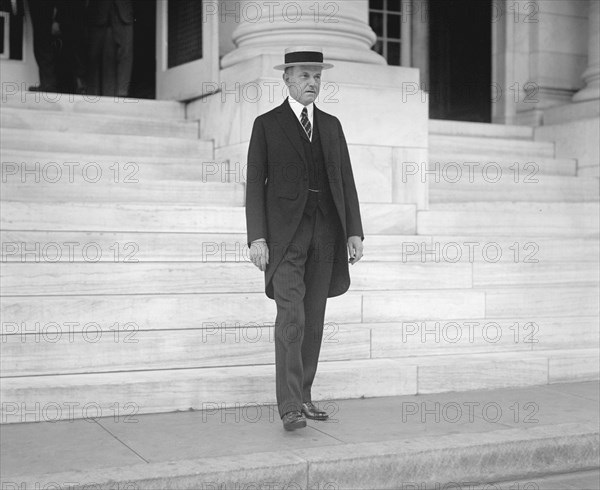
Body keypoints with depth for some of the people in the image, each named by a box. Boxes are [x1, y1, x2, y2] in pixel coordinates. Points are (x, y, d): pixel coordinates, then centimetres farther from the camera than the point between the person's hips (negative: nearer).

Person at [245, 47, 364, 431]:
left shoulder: (331, 125, 15)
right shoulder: (266, 124, 4)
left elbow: (346, 181, 13)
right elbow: (255, 184, -1)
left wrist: (354, 232, 3)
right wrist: (257, 237, -10)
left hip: (326, 230, 4)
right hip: (285, 232, -4)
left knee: (314, 318, 6)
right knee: (291, 317, -13)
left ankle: (303, 397, 16)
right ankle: (290, 407, -13)